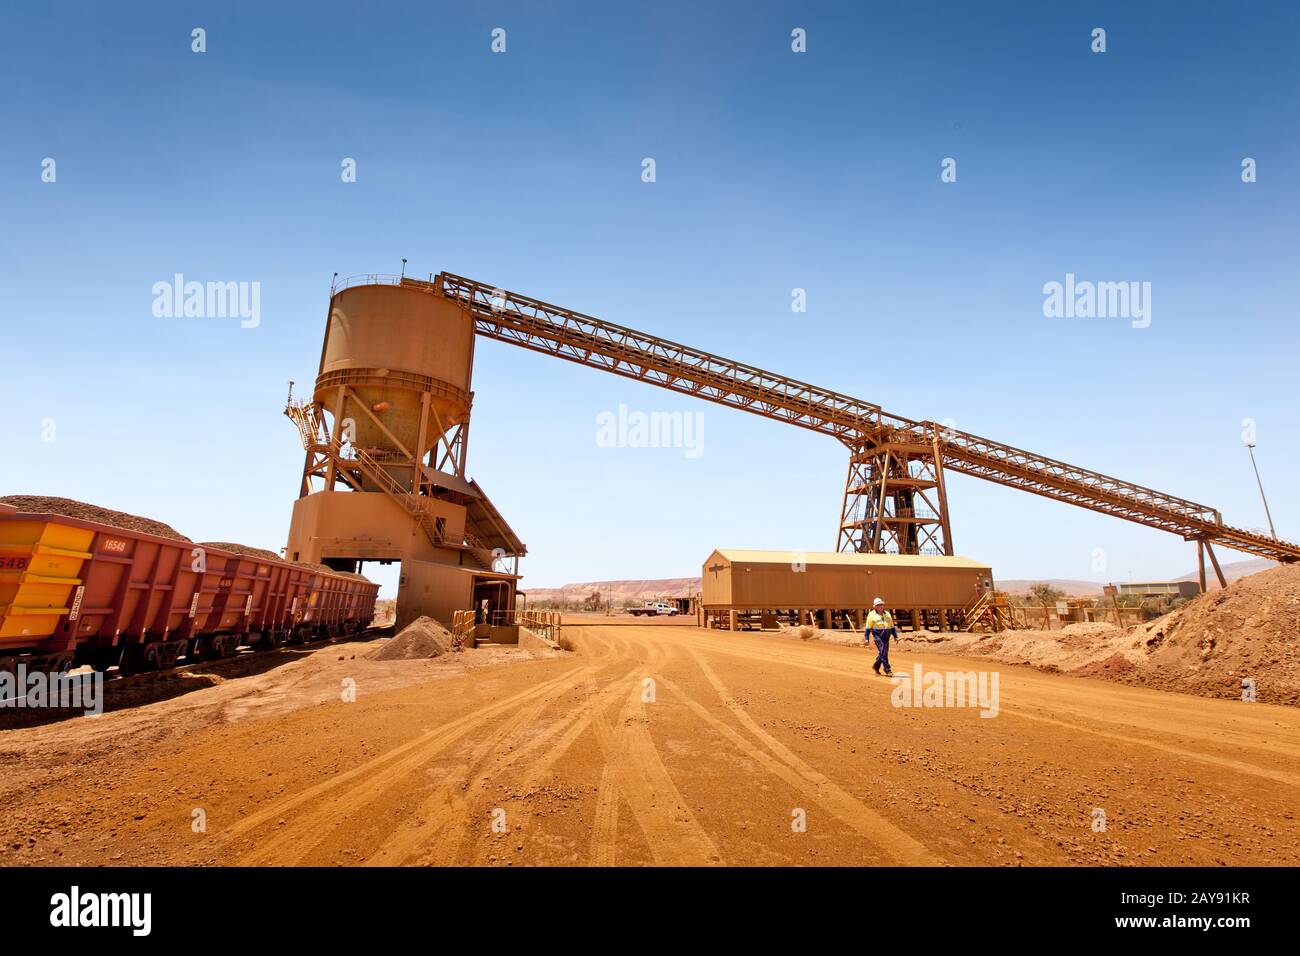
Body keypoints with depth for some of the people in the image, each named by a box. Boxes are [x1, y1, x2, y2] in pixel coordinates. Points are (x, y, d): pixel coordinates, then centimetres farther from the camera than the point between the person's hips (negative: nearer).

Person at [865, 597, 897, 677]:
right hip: (878, 635, -6)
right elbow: (868, 628, -1)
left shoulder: (887, 614, 16)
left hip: (886, 636, 6)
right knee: (883, 652, -14)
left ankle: (876, 666, 31)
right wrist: (866, 638, -5)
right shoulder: (872, 615, 0)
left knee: (884, 653, 11)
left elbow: (892, 627, 20)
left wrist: (895, 636, 13)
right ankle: (887, 670, -11)